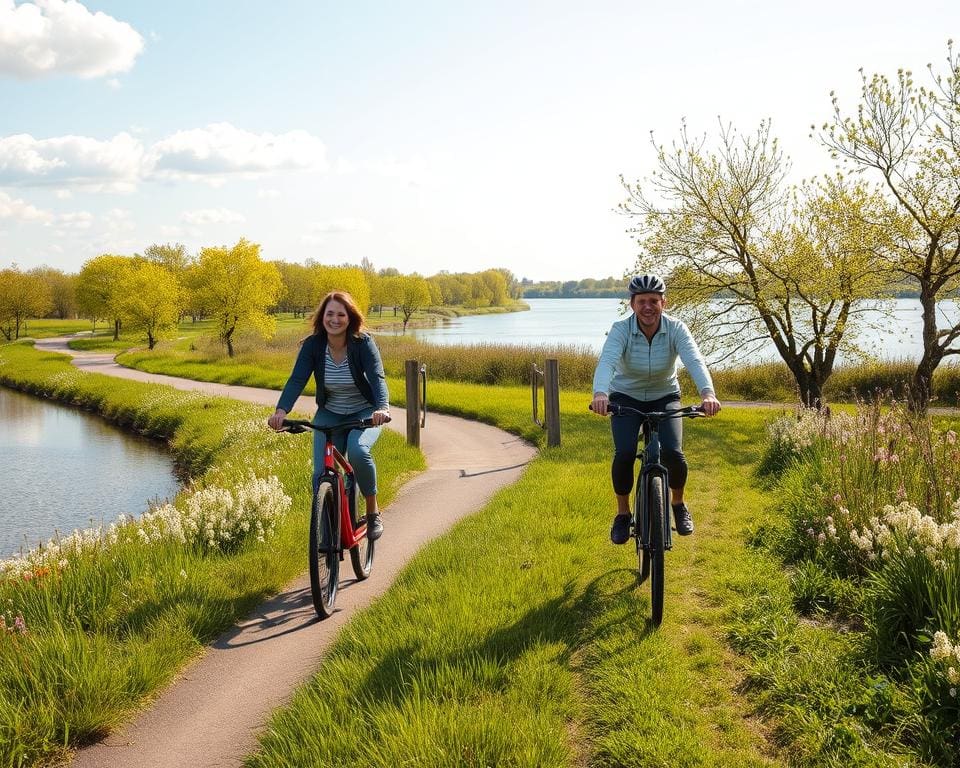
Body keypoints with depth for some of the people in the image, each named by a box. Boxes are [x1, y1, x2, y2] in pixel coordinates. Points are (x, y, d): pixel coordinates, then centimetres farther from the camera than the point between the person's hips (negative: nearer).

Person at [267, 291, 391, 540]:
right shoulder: (312, 345, -13)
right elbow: (297, 380, -23)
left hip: (365, 413, -3)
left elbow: (377, 377, -30)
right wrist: (281, 410, -41)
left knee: (358, 451, -31)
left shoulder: (363, 343, -19)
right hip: (329, 414, 3)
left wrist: (383, 408, -51)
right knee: (321, 473, -12)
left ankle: (373, 512, -11)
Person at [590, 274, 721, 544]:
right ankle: (622, 513, 2)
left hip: (665, 397, 1)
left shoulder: (676, 329, -20)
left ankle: (678, 503, 10)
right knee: (624, 453, -23)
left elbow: (695, 361, -36)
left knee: (672, 452, -21)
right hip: (626, 397, 0)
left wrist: (708, 393, -56)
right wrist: (600, 394, -61)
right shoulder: (621, 329, -23)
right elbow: (606, 361, -40)